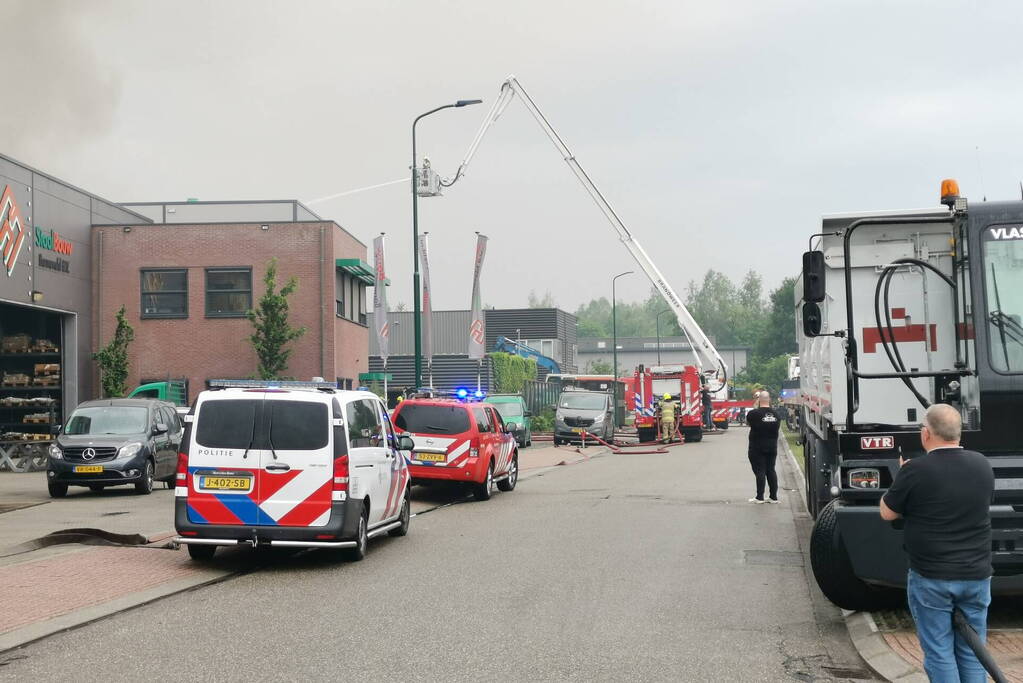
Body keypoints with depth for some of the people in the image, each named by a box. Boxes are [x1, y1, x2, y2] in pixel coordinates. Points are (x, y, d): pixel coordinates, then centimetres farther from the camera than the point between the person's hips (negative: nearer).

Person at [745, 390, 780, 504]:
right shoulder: (775, 414, 1)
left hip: (757, 448, -5)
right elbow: (777, 425, 12)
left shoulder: (754, 413, -14)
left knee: (760, 471, -2)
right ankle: (774, 497, 12)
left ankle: (759, 497, -1)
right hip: (772, 447, 5)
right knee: (771, 470, 11)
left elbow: (747, 422, 3)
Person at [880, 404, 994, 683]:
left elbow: (888, 513, -4)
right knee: (972, 654, 13)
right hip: (977, 576, 5)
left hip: (931, 578, -5)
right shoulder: (982, 465, 1)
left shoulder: (915, 470, -16)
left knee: (939, 654, 4)